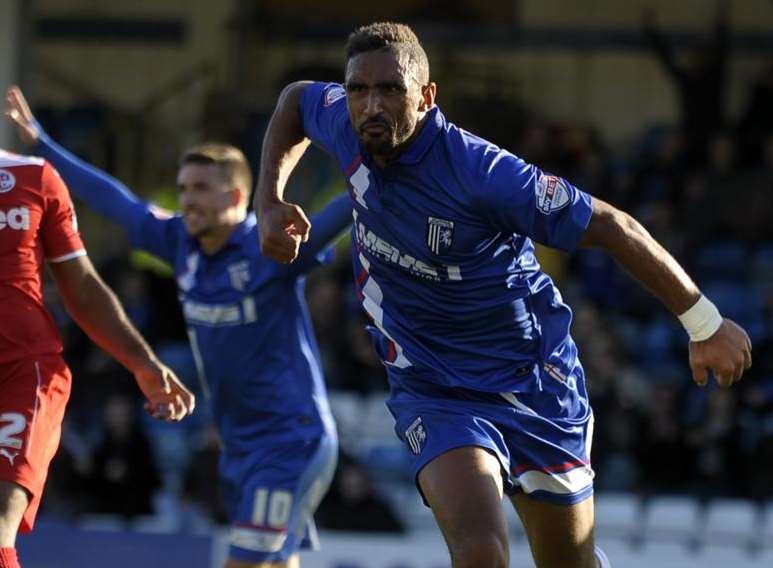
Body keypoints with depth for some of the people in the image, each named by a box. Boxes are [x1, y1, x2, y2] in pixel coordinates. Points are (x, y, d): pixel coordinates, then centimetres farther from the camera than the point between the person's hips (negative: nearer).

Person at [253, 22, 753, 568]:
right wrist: (269, 203, 3)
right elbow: (297, 97, 15)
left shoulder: (480, 171, -26)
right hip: (433, 394, 2)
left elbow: (612, 226, -19)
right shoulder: (349, 130, -10)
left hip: (534, 386, -2)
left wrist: (705, 323, -15)